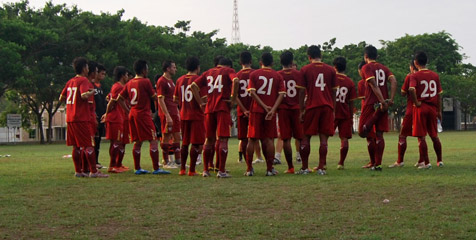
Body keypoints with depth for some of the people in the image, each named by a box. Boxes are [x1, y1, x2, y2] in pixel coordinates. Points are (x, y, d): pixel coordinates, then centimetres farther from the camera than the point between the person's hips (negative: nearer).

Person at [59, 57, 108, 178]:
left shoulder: (70, 82, 15)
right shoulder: (83, 80, -9)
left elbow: (61, 98, 20)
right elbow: (84, 95, -25)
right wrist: (92, 92, -7)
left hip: (70, 118, 8)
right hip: (82, 118, -8)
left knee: (76, 146, 11)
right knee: (89, 145, -5)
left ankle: (78, 171, 13)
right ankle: (93, 171, -5)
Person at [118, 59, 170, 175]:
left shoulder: (129, 83, 11)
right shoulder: (146, 82, -9)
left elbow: (120, 97, 14)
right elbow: (154, 97, -6)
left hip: (132, 114, 8)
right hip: (143, 114, -8)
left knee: (137, 142, 12)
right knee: (153, 140, -6)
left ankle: (137, 168, 12)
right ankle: (156, 168, -10)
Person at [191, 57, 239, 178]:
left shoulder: (208, 73, 19)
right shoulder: (228, 71, 5)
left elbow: (193, 85, 11)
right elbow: (236, 81, -16)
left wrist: (200, 102, 8)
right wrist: (233, 98, -10)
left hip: (209, 109, 5)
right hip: (223, 108, -5)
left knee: (209, 139, 13)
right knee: (223, 139, -3)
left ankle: (205, 170, 14)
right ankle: (221, 171, -7)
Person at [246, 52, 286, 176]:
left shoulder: (254, 74, 4)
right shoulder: (277, 76, 6)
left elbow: (252, 92, -7)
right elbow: (281, 94, -5)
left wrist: (264, 106, -8)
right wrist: (272, 109, -12)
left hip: (256, 110, 0)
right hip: (271, 111, 0)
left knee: (252, 139, 4)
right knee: (269, 139, 4)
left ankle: (249, 169, 4)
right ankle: (270, 169, 3)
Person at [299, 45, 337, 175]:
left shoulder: (304, 70, 2)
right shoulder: (330, 70, 8)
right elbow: (333, 92, 10)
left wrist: (301, 109, 6)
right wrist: (332, 109, 16)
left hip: (311, 106, -2)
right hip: (327, 106, 2)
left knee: (305, 137, 6)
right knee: (323, 138, 2)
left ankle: (305, 168, 5)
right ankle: (321, 168, -2)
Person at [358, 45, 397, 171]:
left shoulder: (366, 67, -2)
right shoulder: (384, 68, 15)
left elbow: (374, 85, -15)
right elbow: (393, 81, -1)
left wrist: (382, 101, -19)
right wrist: (391, 99, -8)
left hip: (371, 104, -5)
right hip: (383, 105, 5)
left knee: (362, 132, 1)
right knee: (379, 135, 5)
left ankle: (377, 112, -18)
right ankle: (378, 164, -1)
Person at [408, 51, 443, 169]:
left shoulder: (414, 76, -6)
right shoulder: (435, 75, 6)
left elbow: (411, 89, -26)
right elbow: (439, 94, 8)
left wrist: (416, 102, -13)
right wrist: (439, 111, 14)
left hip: (420, 108, -4)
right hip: (433, 108, 4)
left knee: (421, 137, 0)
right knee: (434, 136, 16)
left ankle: (426, 163, -2)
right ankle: (439, 160, 20)